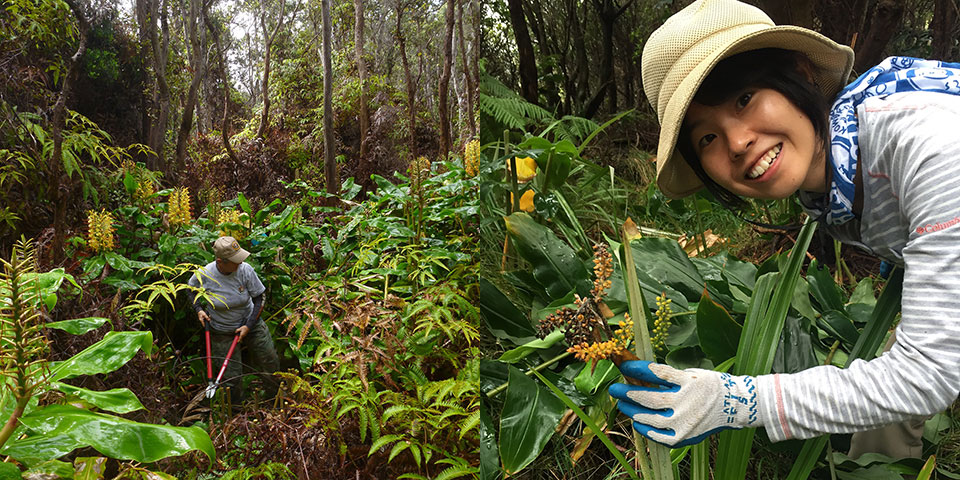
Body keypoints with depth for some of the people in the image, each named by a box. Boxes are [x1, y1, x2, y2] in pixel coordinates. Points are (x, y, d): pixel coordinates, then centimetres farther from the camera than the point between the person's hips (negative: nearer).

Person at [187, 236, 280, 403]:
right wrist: (198, 309, -9)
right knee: (231, 376, 3)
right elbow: (191, 288, 5)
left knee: (270, 362, 10)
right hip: (221, 331, -1)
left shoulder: (245, 270, -22)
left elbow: (259, 299, -11)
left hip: (250, 323, 1)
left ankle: (276, 396, 36)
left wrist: (249, 326, -16)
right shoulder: (204, 275, -21)